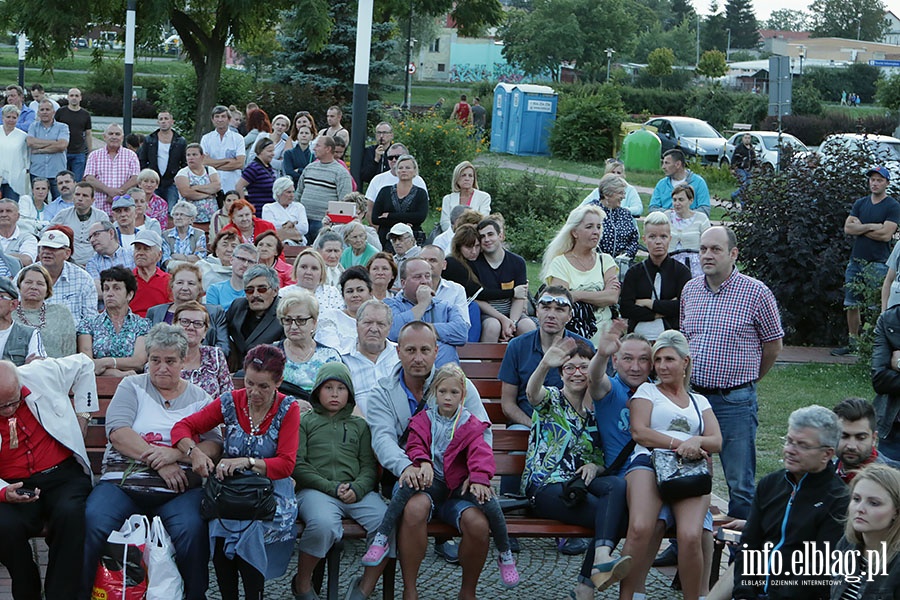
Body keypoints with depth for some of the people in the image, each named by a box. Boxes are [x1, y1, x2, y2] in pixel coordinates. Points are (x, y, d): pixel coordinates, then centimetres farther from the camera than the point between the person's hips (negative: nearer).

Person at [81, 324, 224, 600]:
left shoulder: (200, 398, 16)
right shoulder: (132, 387, 14)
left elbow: (214, 447, 3)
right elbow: (117, 432, -3)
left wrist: (176, 453, -14)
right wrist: (157, 460, -12)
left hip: (179, 490, 0)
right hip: (123, 482, 0)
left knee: (191, 529, -33)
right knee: (95, 523, -30)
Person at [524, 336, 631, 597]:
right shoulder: (551, 399, 3)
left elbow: (601, 456, 24)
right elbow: (532, 392, -23)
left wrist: (594, 465, -2)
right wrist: (544, 365, -45)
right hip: (545, 486, -5)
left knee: (618, 485, -31)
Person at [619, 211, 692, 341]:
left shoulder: (681, 271, 5)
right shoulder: (634, 273, 10)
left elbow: (683, 306, -7)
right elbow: (625, 309, 0)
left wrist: (647, 303, -2)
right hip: (638, 339, 1)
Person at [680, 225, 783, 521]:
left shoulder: (756, 292, -7)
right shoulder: (689, 290, 8)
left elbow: (773, 344, 3)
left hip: (735, 400, -5)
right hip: (692, 396, 5)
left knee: (740, 485, 1)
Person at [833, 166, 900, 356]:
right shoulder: (860, 203, 13)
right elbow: (848, 228, 2)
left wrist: (860, 228, -5)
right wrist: (871, 227, -9)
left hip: (878, 264, -6)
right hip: (856, 261, 6)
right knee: (851, 305, 7)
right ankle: (852, 343, 15)